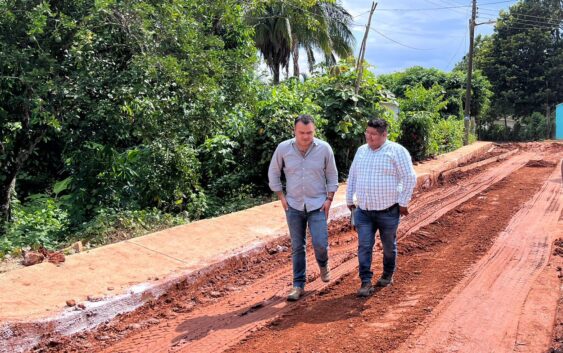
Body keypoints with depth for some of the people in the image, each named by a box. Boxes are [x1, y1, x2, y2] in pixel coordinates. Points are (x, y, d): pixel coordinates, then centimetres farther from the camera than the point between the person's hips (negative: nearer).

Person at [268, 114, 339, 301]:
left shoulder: (324, 148, -8)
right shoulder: (283, 148, -7)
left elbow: (332, 175, 3)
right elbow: (273, 172, 6)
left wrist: (329, 199, -3)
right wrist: (281, 197, 2)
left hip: (317, 205, -1)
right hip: (293, 206, 1)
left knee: (320, 244, -8)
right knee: (297, 247, 8)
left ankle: (323, 264, 27)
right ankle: (298, 285, 20)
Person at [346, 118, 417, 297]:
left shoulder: (396, 151, -9)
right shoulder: (361, 151, 8)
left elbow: (409, 177, -10)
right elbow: (352, 176, 17)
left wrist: (403, 203, -10)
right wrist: (349, 199, 16)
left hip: (388, 211, -4)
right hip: (363, 211, 4)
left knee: (389, 246, 13)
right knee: (364, 246, -4)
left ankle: (388, 275, 34)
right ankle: (366, 282, 0)